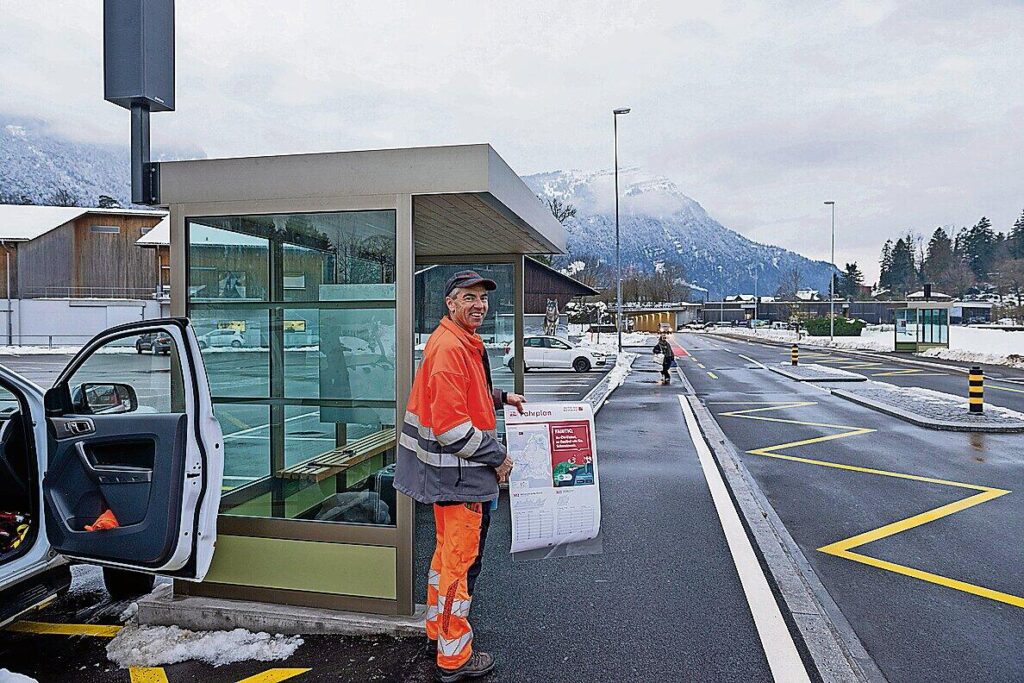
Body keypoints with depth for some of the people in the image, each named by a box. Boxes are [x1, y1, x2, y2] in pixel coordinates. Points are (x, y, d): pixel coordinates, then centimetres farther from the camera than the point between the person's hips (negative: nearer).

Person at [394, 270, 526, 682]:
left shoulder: (464, 343, 12)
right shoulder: (449, 347, -22)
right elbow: (451, 425, -27)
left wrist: (500, 398, 16)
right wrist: (497, 456, -17)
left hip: (454, 472, 11)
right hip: (458, 474, -11)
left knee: (448, 552, 23)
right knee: (461, 561, 2)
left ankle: (438, 628, 42)